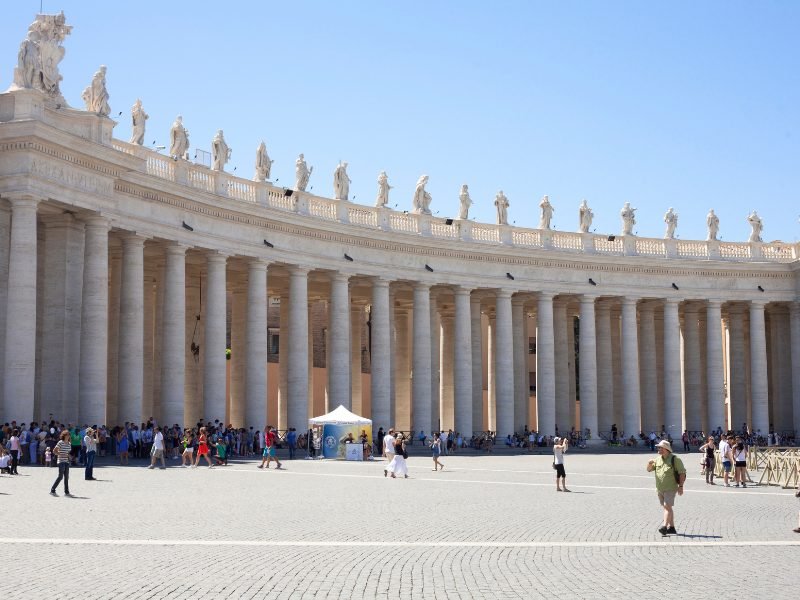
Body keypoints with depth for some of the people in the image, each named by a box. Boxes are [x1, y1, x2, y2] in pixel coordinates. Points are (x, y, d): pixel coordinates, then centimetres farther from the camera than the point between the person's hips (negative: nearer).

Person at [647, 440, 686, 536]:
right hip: (660, 488, 7)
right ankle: (671, 527, 21)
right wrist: (649, 464, -9)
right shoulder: (658, 459, 11)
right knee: (667, 507, 13)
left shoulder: (675, 459, -7)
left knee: (667, 506, -17)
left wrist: (681, 486, -14)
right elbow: (649, 470, 14)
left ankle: (665, 526, -26)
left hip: (670, 488, -7)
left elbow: (682, 473, -8)